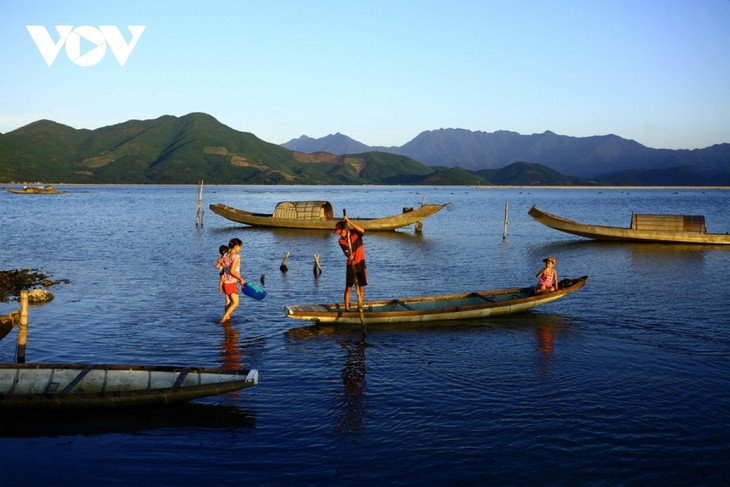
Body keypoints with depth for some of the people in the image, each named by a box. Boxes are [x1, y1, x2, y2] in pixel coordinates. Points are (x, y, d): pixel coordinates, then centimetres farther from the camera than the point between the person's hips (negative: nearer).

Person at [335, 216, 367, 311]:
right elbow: (346, 252, -19)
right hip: (351, 265, 1)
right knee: (348, 288, -2)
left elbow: (362, 230, -32)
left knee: (361, 287, 3)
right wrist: (350, 256, -42)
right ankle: (347, 308, 3)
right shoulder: (341, 241, -7)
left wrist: (349, 222, -35)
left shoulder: (356, 233, -9)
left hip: (361, 264, 0)